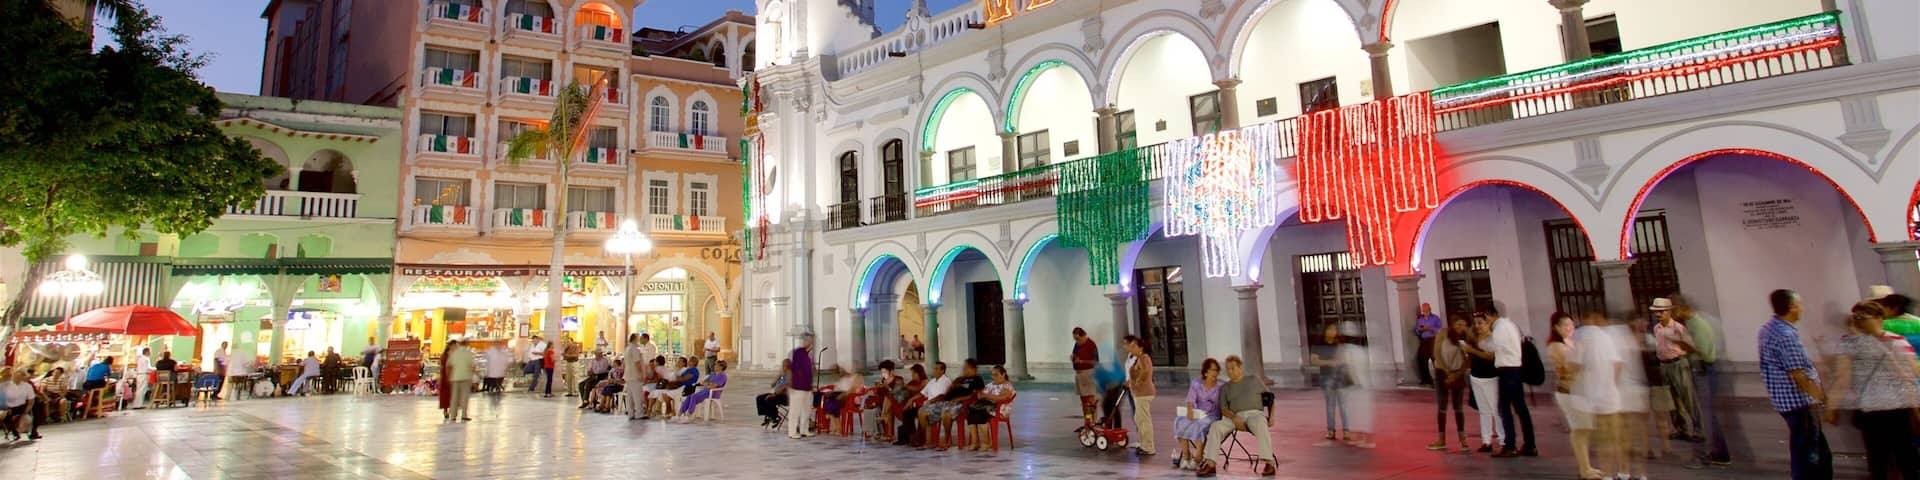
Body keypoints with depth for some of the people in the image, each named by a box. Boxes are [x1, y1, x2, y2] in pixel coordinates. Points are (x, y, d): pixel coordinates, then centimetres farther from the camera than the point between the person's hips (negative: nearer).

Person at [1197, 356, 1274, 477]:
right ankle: (1211, 464, -34)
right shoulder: (1224, 388, 18)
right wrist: (1235, 418, -15)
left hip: (1255, 414, -2)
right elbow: (1223, 409, 7)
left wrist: (1271, 416, -3)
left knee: (1260, 425, -40)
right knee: (1215, 426, -28)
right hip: (1235, 417, 2)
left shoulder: (1254, 381, 16)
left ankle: (1269, 463, -42)